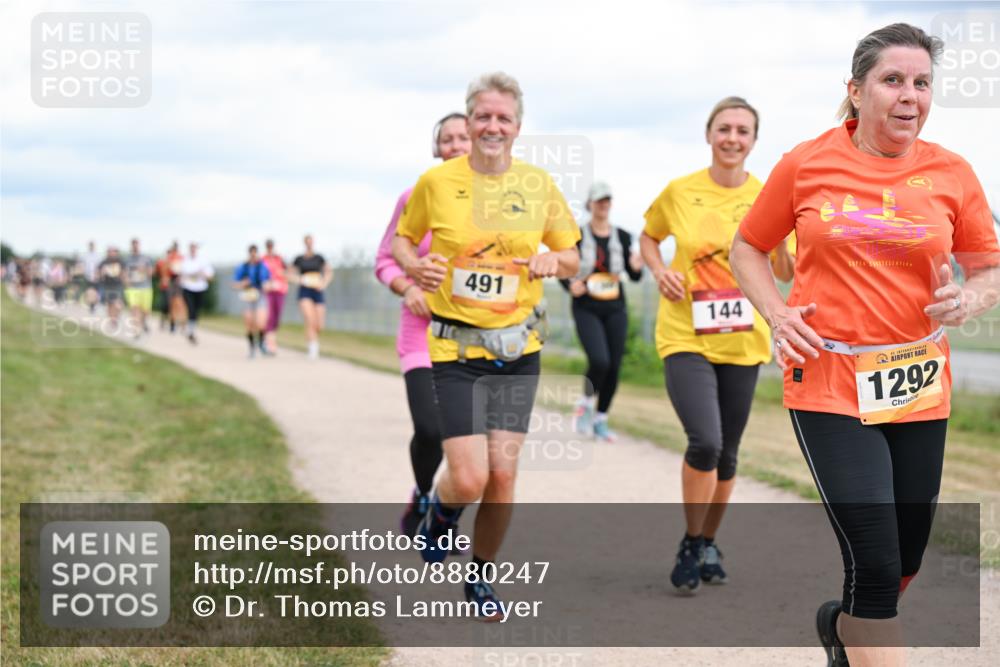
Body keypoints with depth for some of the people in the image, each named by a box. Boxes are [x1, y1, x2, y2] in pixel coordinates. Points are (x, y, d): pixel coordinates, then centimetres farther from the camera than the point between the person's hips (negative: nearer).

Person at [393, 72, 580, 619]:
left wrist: (553, 261, -11)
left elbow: (571, 257, 12)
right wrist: (415, 268, -11)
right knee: (469, 479, -13)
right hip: (455, 349, -2)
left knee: (503, 473, -2)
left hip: (517, 347, 2)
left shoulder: (538, 184, 1)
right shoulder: (436, 182, -4)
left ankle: (480, 577, 23)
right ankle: (439, 514, 25)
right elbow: (402, 240, 11)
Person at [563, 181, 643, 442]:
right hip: (586, 308, -3)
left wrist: (636, 267, -15)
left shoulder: (621, 237, 7)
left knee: (614, 366, 0)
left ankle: (600, 420, 16)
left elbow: (634, 276, 8)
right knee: (599, 360, -21)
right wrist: (570, 285, -16)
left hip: (615, 309, 4)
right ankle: (586, 403, 7)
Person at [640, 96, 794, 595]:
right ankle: (691, 545, 1)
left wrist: (778, 233, -16)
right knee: (704, 441, -19)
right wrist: (659, 271, -2)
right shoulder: (680, 192, -1)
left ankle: (709, 542, 33)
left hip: (743, 341, 2)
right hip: (685, 337, -2)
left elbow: (785, 274, 3)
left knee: (726, 452, 11)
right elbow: (648, 237, 17)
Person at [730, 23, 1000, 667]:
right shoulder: (807, 165, -2)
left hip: (918, 388, 3)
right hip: (828, 382, -3)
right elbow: (749, 249, 11)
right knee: (874, 564, -13)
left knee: (904, 564, 13)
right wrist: (778, 314, -5)